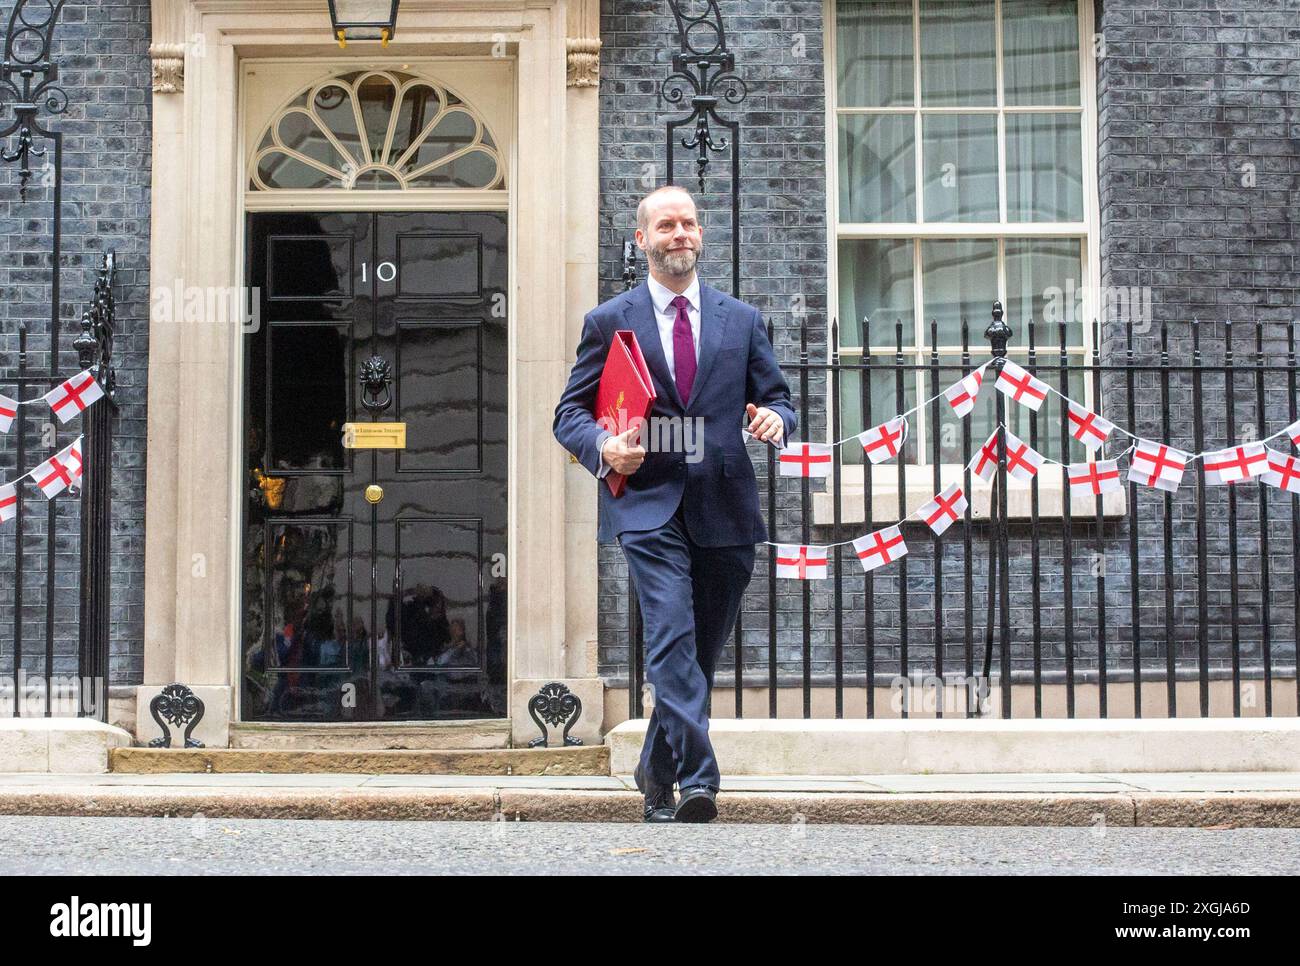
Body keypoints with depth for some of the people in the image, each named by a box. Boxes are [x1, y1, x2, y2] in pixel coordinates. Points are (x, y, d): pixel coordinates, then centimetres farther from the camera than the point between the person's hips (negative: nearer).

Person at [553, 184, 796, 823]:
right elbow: (570, 413, 8)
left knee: (701, 650, 10)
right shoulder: (608, 322, 8)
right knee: (672, 640, -19)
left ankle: (655, 774, 27)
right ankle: (698, 781, -24)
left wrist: (774, 419, -8)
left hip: (725, 508, 3)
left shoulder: (742, 320, 15)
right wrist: (603, 446, -13)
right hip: (649, 506, -3)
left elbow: (776, 399, 17)